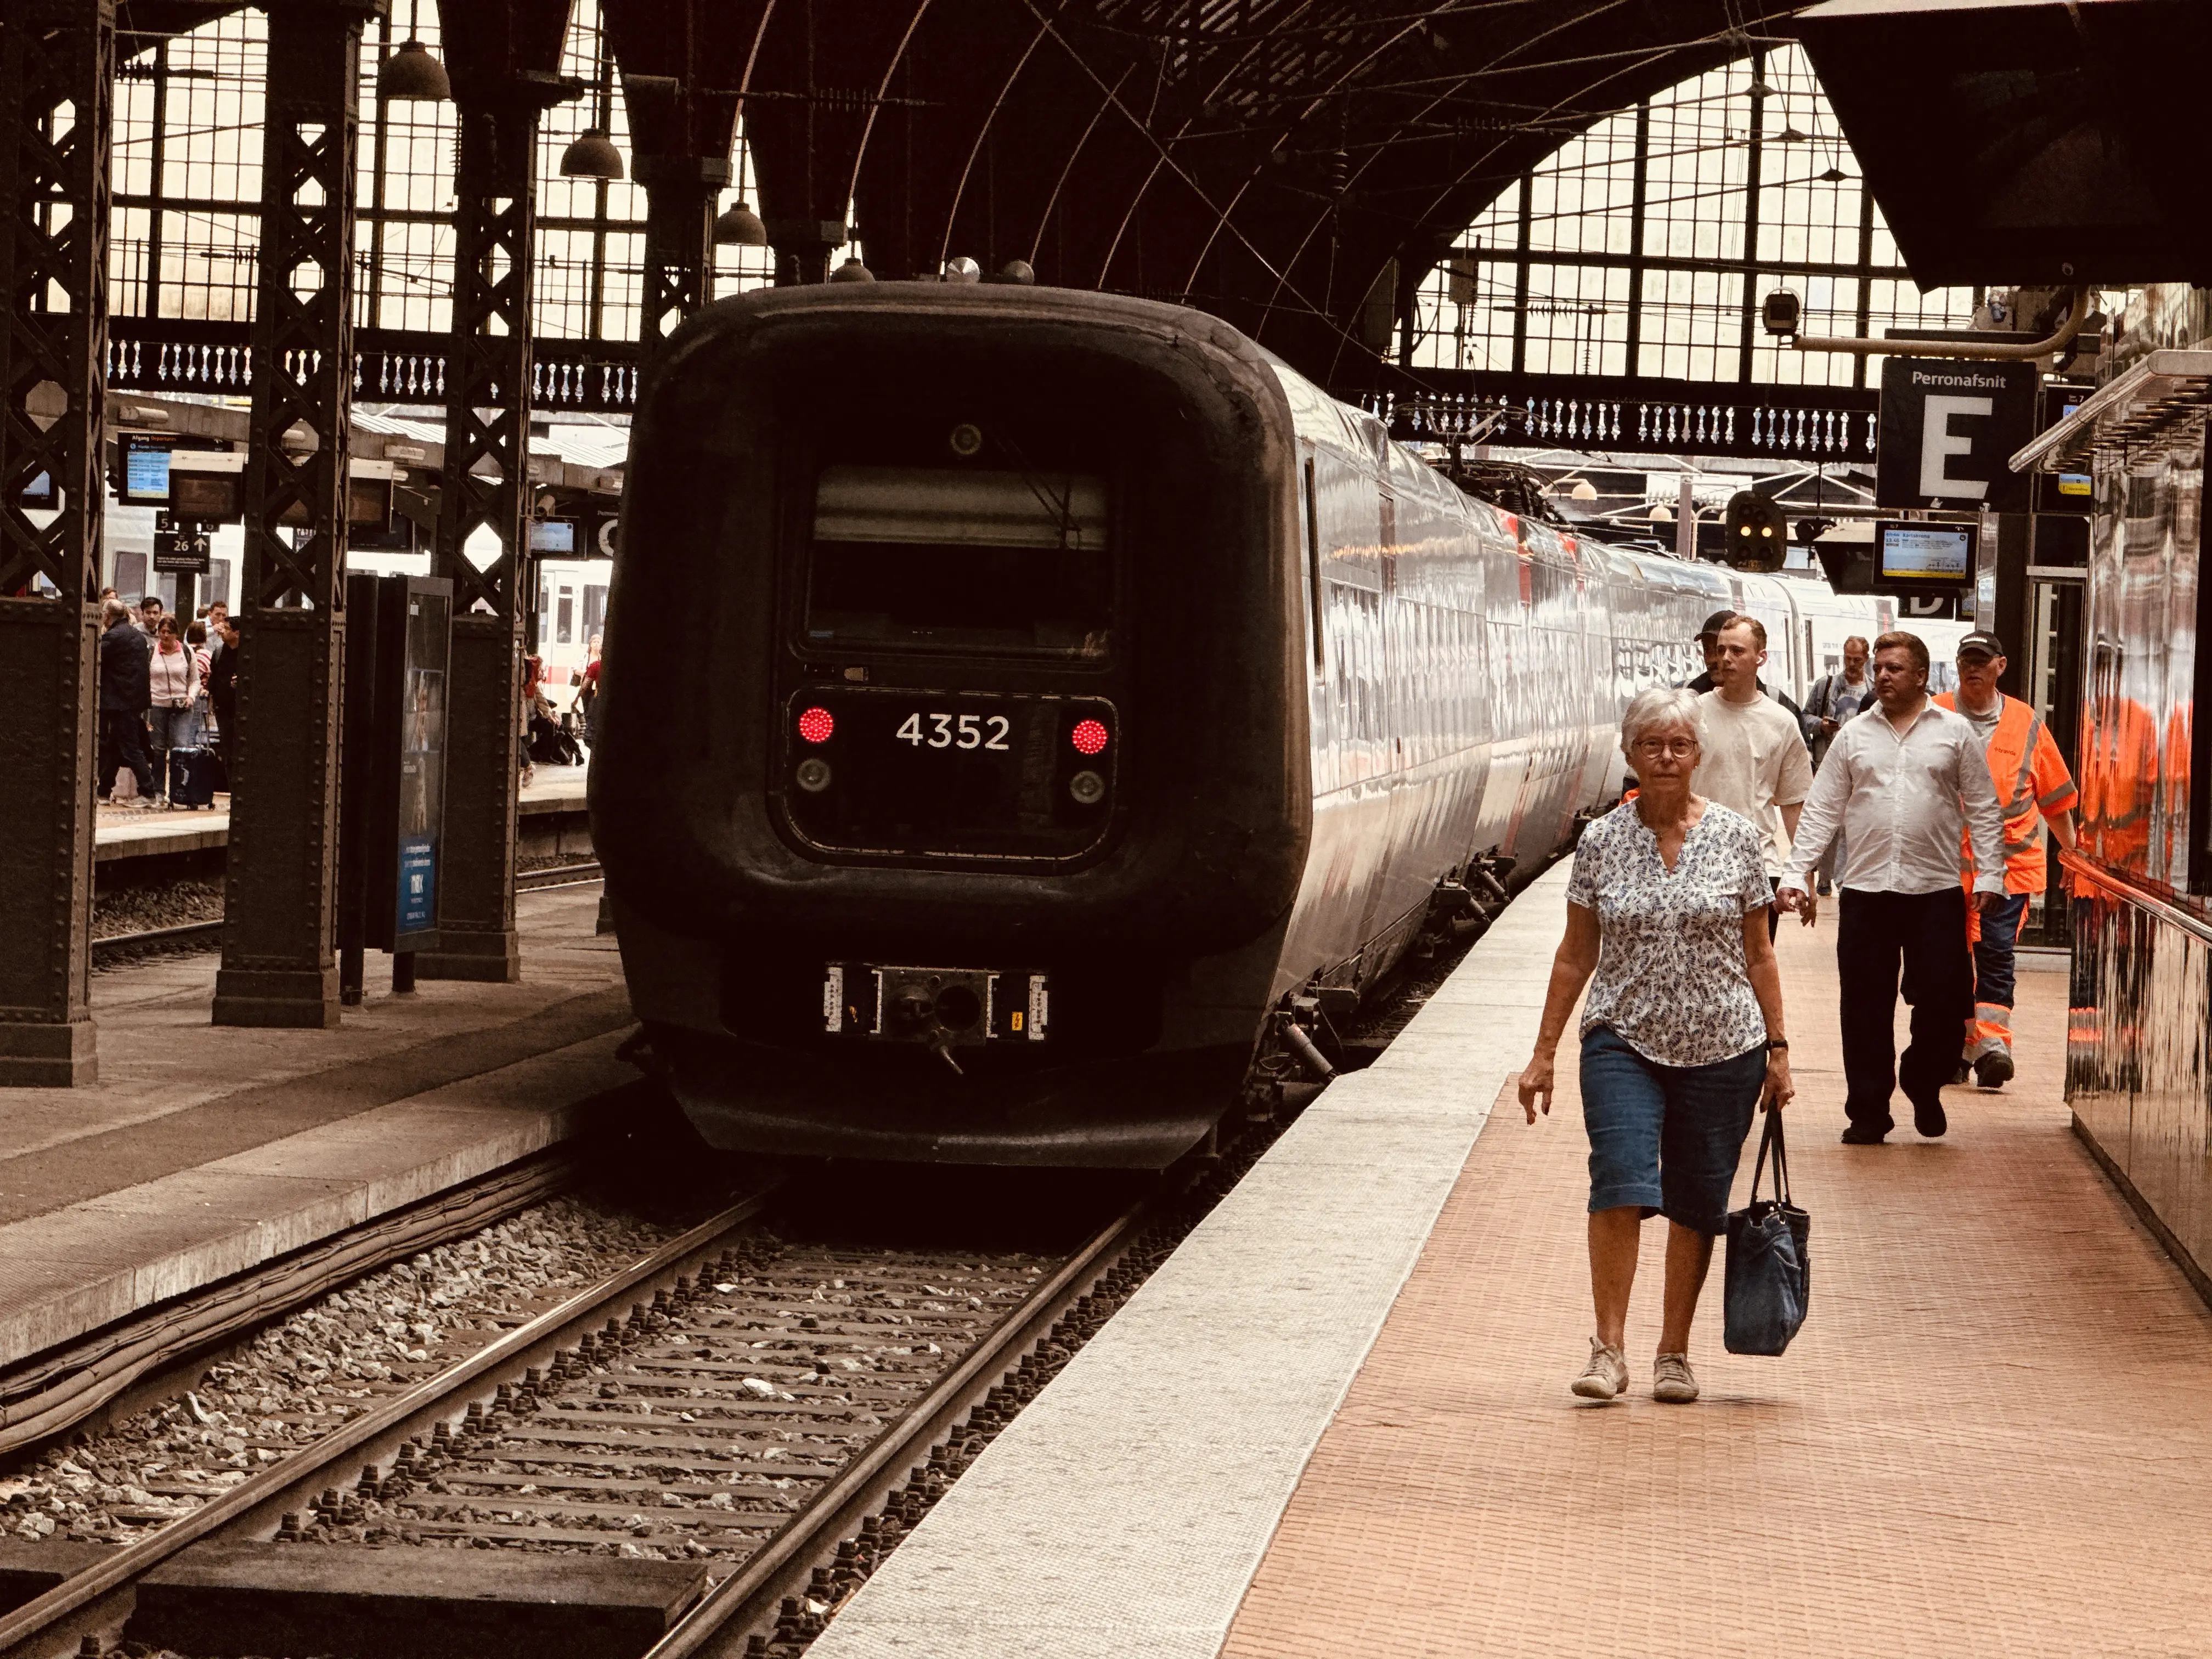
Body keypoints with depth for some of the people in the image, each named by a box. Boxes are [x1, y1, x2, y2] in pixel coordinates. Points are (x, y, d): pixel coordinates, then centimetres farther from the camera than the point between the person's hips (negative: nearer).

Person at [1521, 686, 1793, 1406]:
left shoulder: (1737, 837, 2)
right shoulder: (1601, 842, 3)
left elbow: (1758, 952, 7)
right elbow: (1576, 954, 8)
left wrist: (1778, 1050, 4)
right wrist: (1544, 1054, 7)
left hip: (1721, 1048, 1)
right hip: (1623, 1042, -1)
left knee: (1697, 1203, 4)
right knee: (1621, 1183, -17)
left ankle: (1674, 1353, 17)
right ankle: (1608, 1348, -13)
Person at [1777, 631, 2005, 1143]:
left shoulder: (1955, 733, 6)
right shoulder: (1854, 736, 9)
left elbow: (1983, 810, 6)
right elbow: (1822, 811, 9)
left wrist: (1988, 875, -3)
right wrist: (1795, 875, 0)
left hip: (1936, 890, -1)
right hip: (1865, 890, 1)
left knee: (1942, 1001, -3)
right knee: (1866, 1008, 2)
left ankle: (1923, 1086, 21)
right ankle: (1868, 1111, 11)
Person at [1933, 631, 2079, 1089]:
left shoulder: (2026, 724, 7)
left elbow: (2055, 796, 15)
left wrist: (2072, 850, 17)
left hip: (2010, 861, -1)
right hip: (1945, 860, 1)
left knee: (1996, 952, -12)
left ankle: (1992, 1042, -16)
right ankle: (1958, 1047, 16)